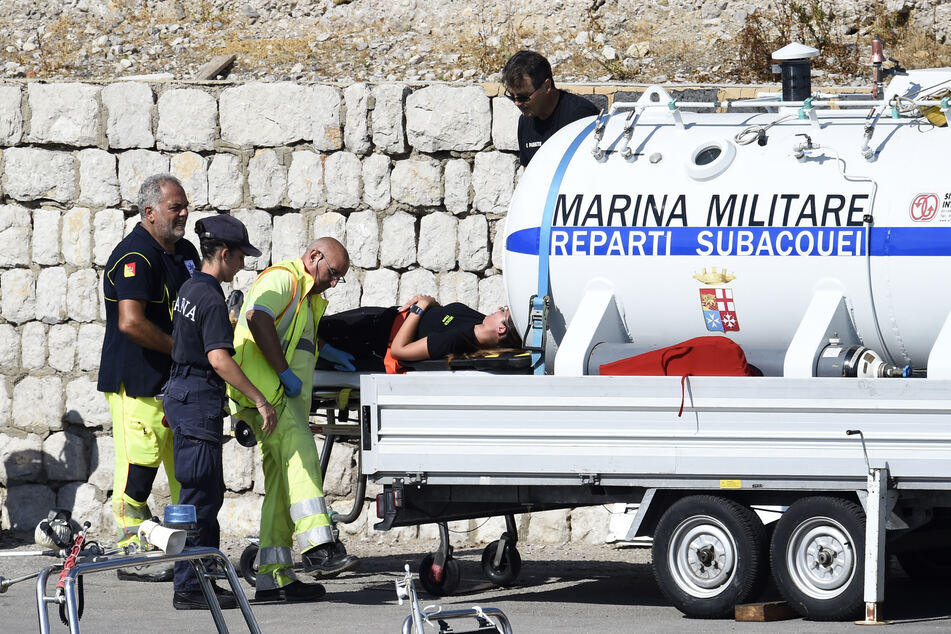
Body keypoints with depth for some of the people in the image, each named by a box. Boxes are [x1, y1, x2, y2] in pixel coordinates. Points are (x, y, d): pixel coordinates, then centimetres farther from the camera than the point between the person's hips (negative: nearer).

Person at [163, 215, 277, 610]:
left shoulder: (190, 289, 12)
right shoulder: (211, 299, -17)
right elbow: (219, 358, -28)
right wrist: (260, 401, -28)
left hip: (181, 392, 10)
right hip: (199, 400, -10)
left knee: (208, 493, 14)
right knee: (199, 496, -7)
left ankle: (204, 580, 18)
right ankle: (189, 588, -6)